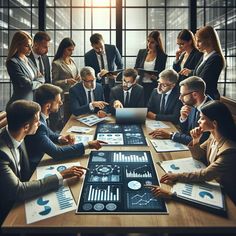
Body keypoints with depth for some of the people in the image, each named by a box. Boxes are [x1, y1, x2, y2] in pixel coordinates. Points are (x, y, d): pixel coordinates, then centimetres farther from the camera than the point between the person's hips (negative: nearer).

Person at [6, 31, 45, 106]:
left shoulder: (28, 60, 12)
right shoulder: (12, 62, -13)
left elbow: (41, 78, 8)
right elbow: (28, 84, -18)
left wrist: (33, 82, -12)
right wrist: (39, 82, 0)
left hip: (34, 101, 7)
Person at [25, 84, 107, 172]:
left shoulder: (40, 116, -5)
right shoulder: (37, 124, -30)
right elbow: (56, 152, -29)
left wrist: (59, 138, -5)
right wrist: (87, 145, -25)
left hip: (39, 160, 7)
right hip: (34, 167, -7)